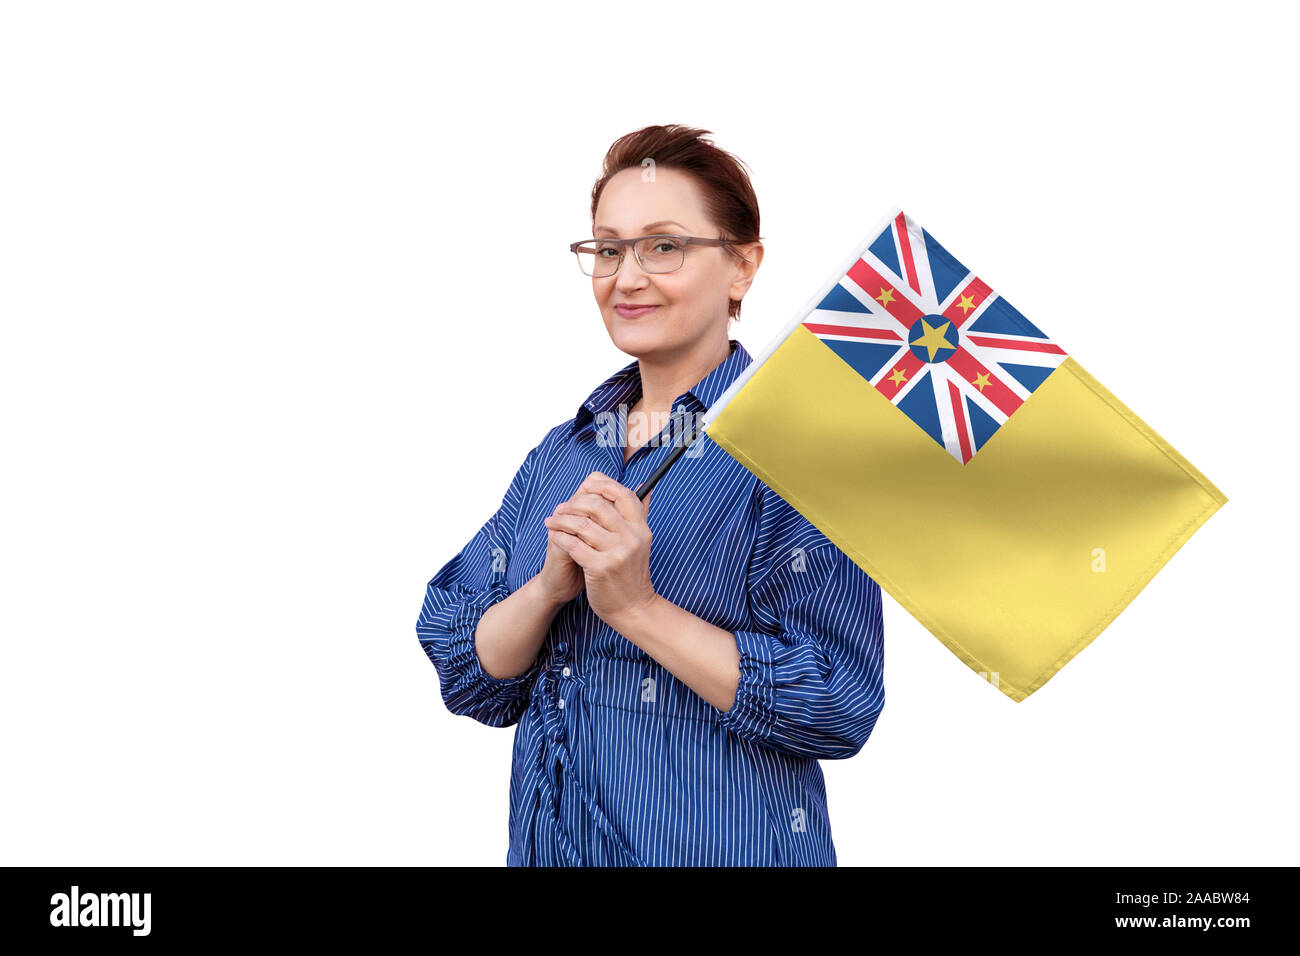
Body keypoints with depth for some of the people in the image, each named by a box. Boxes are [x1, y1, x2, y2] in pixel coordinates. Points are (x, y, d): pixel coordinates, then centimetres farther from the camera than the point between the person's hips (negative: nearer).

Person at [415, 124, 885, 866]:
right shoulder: (563, 452, 6)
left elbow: (840, 706, -19)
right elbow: (470, 683, 2)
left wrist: (637, 606, -23)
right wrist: (550, 586, -16)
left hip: (722, 846, -5)